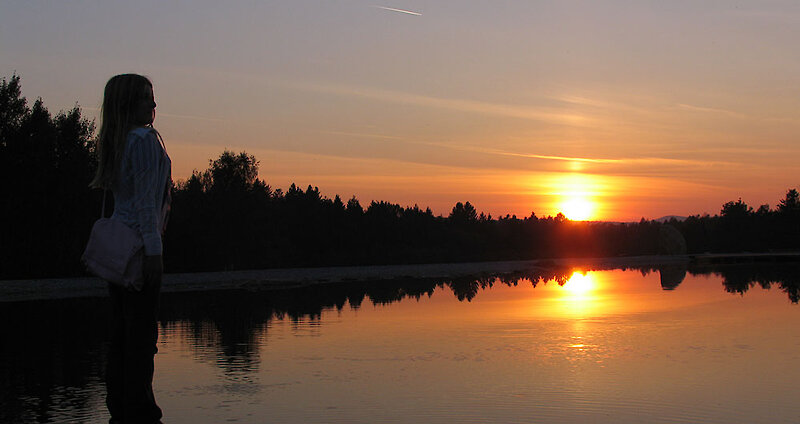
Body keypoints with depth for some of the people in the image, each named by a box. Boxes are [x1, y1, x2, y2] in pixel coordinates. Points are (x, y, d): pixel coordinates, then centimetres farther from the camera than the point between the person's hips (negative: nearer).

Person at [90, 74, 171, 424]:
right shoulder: (145, 138, -12)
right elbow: (145, 199, -17)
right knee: (142, 332, -5)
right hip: (140, 244, -9)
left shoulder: (117, 140, 15)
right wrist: (153, 249, -17)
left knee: (123, 330, 12)